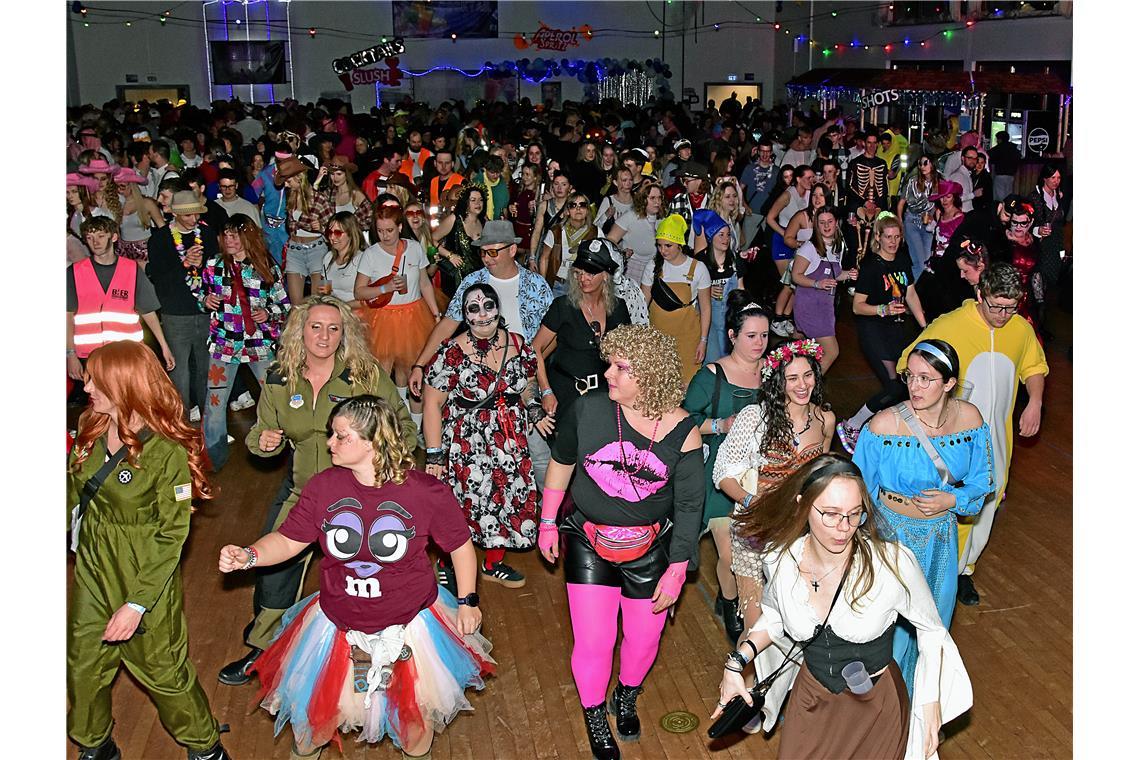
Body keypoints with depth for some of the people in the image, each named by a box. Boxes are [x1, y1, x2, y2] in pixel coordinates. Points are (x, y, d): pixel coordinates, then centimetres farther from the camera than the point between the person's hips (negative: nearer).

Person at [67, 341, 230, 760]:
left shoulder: (167, 452, -23)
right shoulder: (91, 429, -4)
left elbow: (171, 536, -19)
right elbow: (73, 491, 8)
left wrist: (137, 603, -21)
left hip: (144, 572, -6)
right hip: (92, 565, 6)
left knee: (161, 668, 8)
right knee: (83, 664, 16)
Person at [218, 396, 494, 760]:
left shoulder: (426, 492, -19)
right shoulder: (323, 486, -13)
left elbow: (460, 544, -5)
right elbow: (288, 540, -6)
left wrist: (467, 601, -4)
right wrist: (248, 556, -23)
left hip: (410, 621, -2)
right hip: (338, 621, 2)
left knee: (416, 711, 17)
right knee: (312, 706, 19)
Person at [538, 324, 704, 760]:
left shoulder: (681, 430, -15)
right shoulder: (587, 410, -15)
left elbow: (690, 504, -6)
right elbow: (561, 463, 3)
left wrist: (677, 569, -6)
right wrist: (547, 523, 10)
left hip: (650, 548, 0)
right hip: (589, 542, 0)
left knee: (644, 638, 14)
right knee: (593, 642, 1)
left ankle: (626, 699, 47)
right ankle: (595, 718, 31)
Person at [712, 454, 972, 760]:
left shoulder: (893, 561, -27)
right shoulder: (778, 560, -17)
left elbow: (931, 630, -9)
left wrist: (931, 709, -9)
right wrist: (736, 663, -5)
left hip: (876, 708, -2)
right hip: (810, 701, 3)